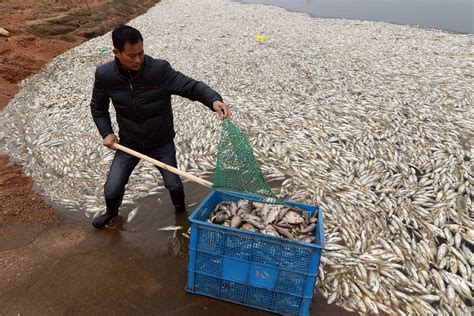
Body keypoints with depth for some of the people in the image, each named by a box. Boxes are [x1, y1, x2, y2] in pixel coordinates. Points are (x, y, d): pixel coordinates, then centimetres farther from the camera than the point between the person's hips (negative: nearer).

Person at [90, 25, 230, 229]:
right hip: (128, 143, 2)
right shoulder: (104, 75, -14)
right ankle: (111, 212, 43)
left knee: (173, 184, 2)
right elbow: (98, 107, 4)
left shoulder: (160, 69, -23)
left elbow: (191, 86, -26)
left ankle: (181, 211, 39)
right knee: (112, 189, 5)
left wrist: (214, 100, -45)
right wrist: (106, 132, -8)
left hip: (161, 142, -1)